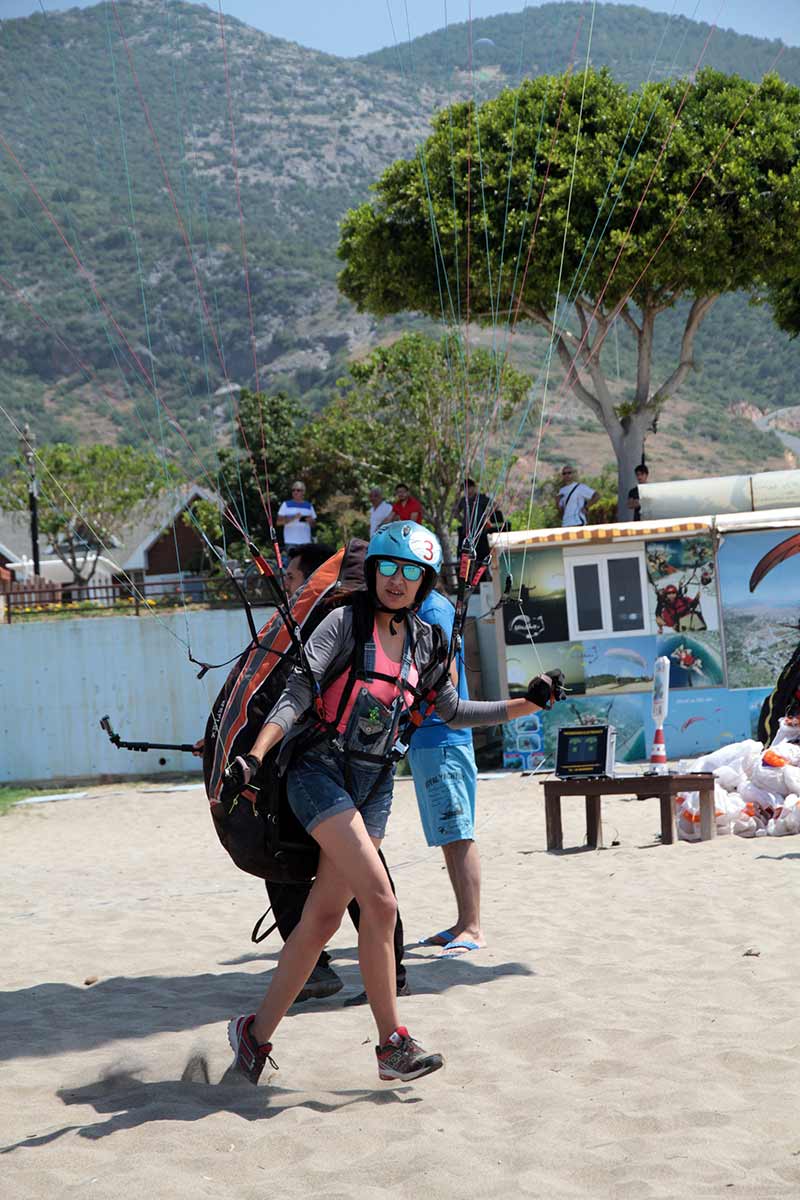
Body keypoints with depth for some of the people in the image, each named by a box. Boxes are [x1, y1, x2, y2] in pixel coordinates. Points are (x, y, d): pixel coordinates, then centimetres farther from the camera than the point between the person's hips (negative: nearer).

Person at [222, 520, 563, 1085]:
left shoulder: (425, 642, 10)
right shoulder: (346, 623, -7)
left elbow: (454, 712, 23)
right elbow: (297, 693, -13)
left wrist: (527, 703, 14)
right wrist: (255, 754, -25)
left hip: (373, 783, 6)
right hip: (320, 771, -6)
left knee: (323, 917, 3)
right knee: (380, 901, -16)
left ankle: (257, 1032, 16)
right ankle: (394, 1045, -9)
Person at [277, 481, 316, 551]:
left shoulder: (309, 506, 14)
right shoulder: (286, 505, 7)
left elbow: (314, 524, 17)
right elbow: (279, 522, -1)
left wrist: (310, 520, -7)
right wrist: (293, 518, -13)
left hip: (305, 541, 3)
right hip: (291, 541, -3)